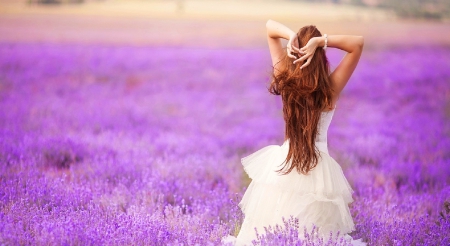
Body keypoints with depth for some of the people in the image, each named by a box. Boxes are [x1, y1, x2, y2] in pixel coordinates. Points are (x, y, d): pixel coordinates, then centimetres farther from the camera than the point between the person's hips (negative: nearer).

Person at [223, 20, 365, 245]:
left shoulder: (286, 81, -6)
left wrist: (291, 35, -20)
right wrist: (320, 41, -22)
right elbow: (358, 42, -11)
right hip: (318, 170, -2)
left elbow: (270, 26, 1)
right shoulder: (330, 89, -13)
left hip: (281, 165, 2)